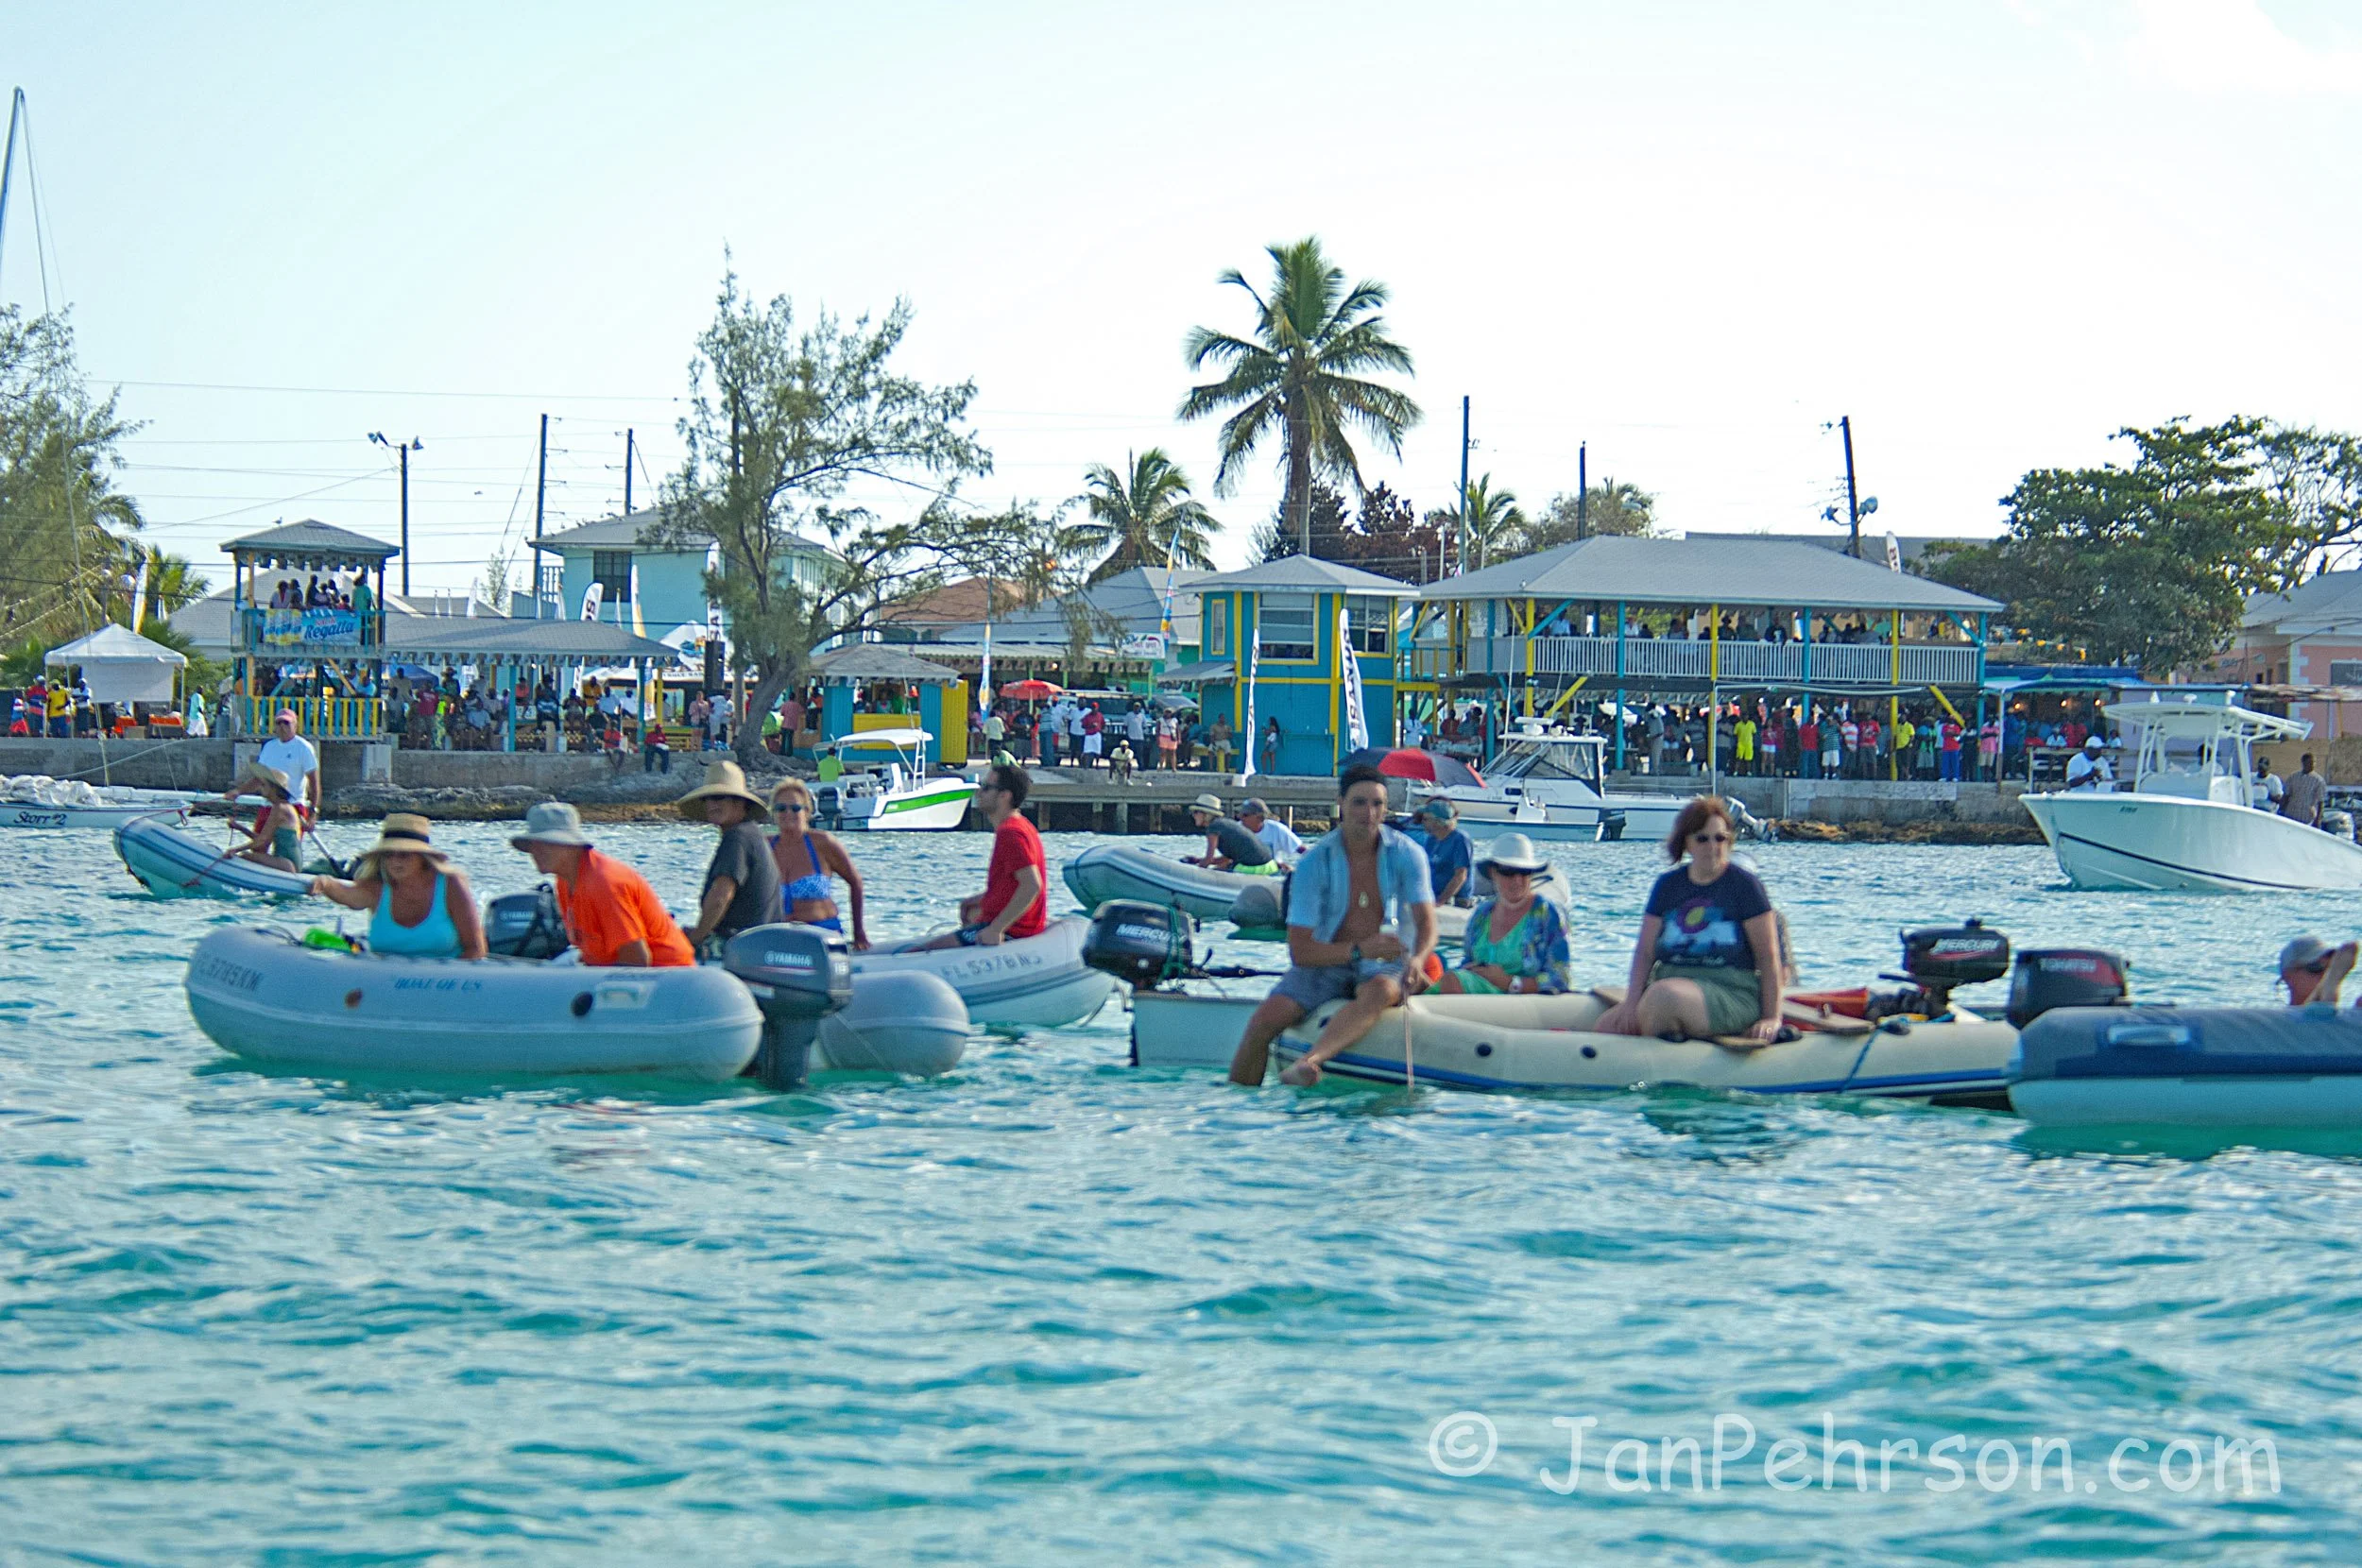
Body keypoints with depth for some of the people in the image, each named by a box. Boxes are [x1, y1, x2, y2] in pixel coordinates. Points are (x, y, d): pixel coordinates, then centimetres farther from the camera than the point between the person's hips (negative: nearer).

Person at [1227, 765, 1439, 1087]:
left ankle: (1306, 1063, -59)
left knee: (1379, 991, -38)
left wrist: (1416, 961, -37)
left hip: (1384, 966, -1)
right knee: (1265, 1020, -24)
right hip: (1327, 964, 1)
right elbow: (1299, 951, -15)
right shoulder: (1314, 864, -10)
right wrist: (1359, 950, -31)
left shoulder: (1407, 854, -5)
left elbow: (1426, 923, -13)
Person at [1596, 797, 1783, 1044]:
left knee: (1664, 994, -35)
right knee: (1605, 1028, -20)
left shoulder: (1743, 885, 0)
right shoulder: (1668, 885, 13)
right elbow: (1645, 950, 8)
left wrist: (1771, 1019, -10)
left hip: (1732, 993, -4)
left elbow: (1768, 957, -3)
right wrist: (1633, 999, -8)